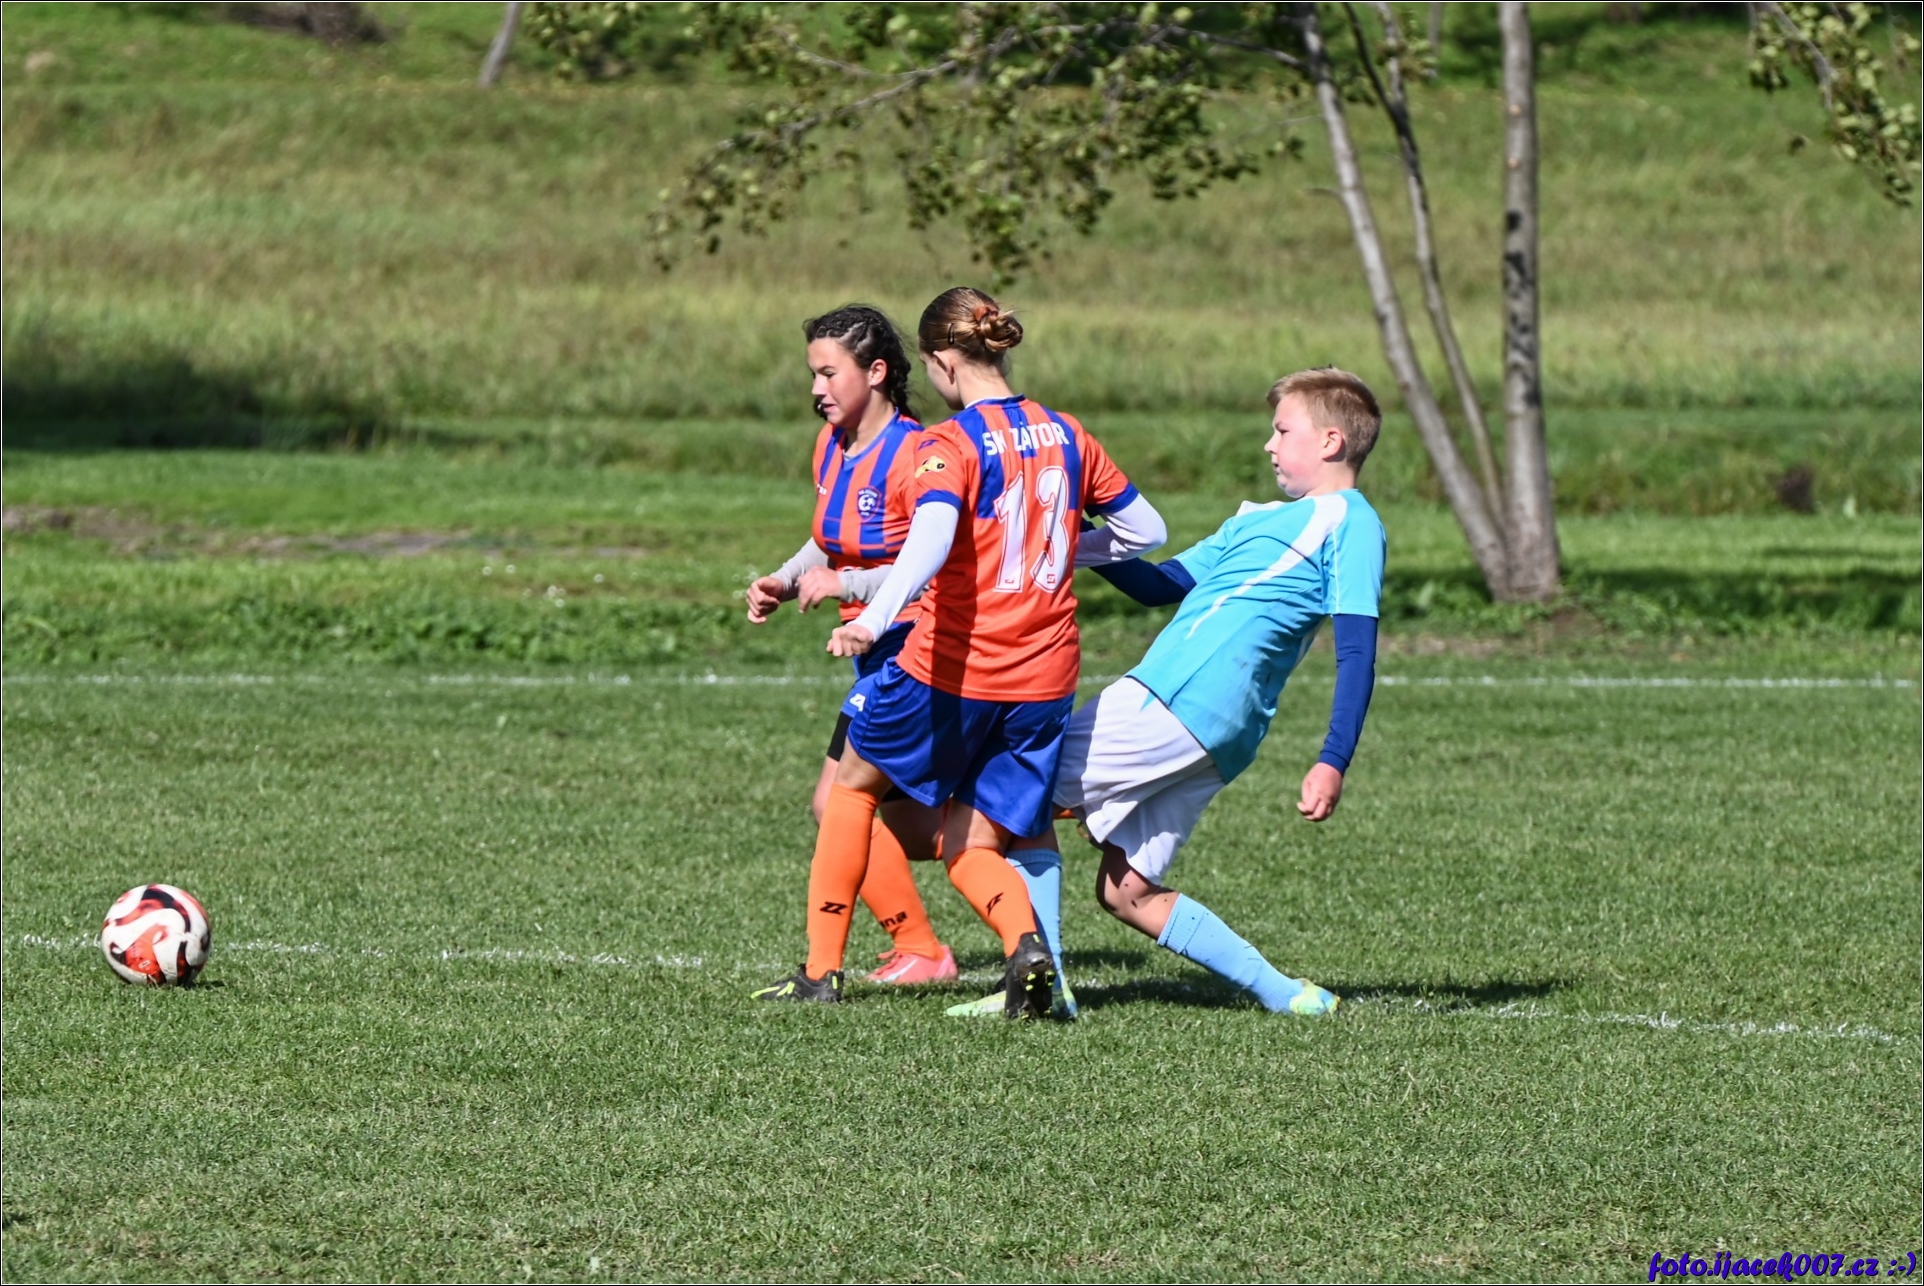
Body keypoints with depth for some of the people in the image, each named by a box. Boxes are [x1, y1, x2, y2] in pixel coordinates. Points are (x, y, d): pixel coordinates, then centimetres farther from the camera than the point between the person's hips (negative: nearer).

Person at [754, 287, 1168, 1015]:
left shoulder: (950, 445, -11)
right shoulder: (1065, 435, 8)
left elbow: (931, 538, -30)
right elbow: (1145, 531, 16)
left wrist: (874, 620, -43)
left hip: (950, 669, -5)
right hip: (1045, 680, 5)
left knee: (854, 782, 21)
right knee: (969, 848, 14)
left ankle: (822, 969, 21)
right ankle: (1024, 940, -18)